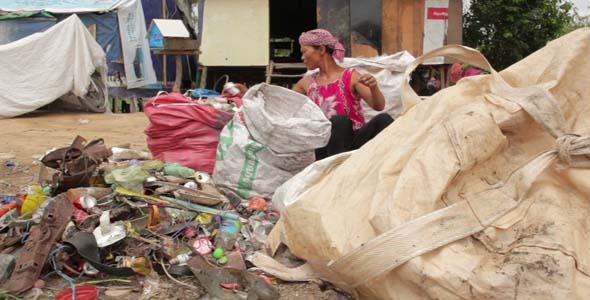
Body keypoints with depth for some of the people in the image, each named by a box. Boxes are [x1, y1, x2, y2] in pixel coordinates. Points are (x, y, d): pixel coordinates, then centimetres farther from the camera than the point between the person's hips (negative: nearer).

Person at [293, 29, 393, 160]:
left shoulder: (350, 76, 4)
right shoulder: (307, 83, 15)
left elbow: (379, 106, -8)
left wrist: (374, 87, -27)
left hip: (356, 139, -1)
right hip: (326, 146, 1)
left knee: (383, 119, -31)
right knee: (340, 120, -34)